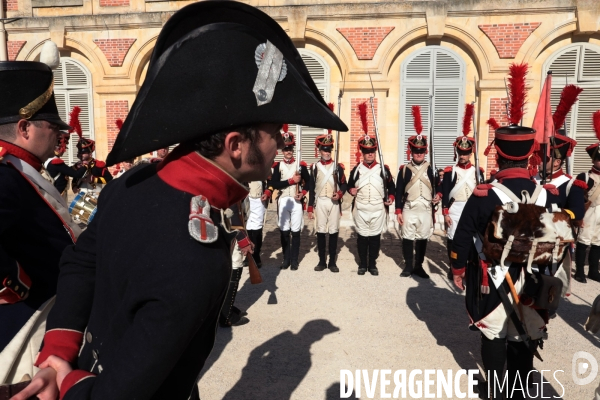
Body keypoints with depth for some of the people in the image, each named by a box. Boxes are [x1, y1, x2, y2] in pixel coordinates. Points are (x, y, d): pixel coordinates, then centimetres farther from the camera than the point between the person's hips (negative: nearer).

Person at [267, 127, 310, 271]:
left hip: (297, 202, 0)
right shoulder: (277, 166, 2)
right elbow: (274, 184, -9)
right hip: (283, 201, 1)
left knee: (296, 231, 3)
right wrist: (292, 180, -14)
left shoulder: (301, 165, 4)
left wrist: (303, 194, -9)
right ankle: (286, 259, 17)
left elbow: (308, 182, 9)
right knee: (284, 231, 6)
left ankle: (294, 260, 11)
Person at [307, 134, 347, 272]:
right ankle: (322, 261, 11)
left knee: (333, 231, 1)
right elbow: (311, 188, 5)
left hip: (334, 202, 0)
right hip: (320, 202, 0)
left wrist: (339, 194, -15)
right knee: (321, 231, 2)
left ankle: (332, 262, 10)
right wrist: (310, 207, 2)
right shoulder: (315, 167, 5)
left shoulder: (338, 167, 5)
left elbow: (344, 184, 7)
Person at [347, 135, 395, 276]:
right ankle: (363, 264, 18)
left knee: (375, 237, 5)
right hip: (360, 209, 0)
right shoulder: (356, 169, 5)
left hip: (378, 209, 0)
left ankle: (372, 264, 18)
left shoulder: (383, 169, 4)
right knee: (361, 237, 6)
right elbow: (349, 185, 12)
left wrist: (391, 198, -6)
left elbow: (391, 186, 10)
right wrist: (351, 190, -10)